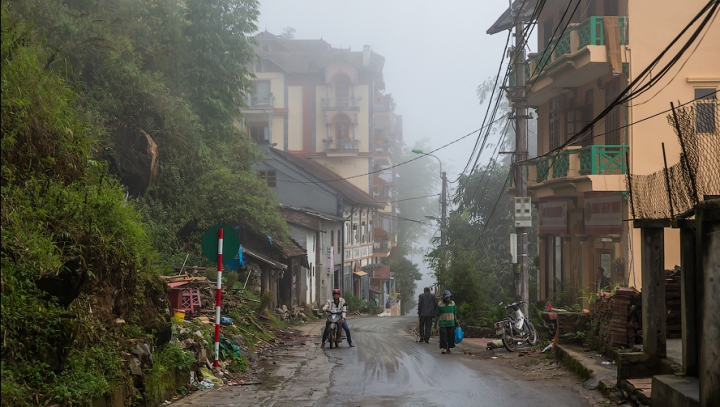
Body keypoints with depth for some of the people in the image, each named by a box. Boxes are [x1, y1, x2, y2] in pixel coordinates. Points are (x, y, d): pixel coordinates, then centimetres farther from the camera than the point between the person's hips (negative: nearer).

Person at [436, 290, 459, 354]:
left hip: (451, 323, 2)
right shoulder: (440, 304, -1)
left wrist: (456, 321, 5)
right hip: (443, 323, -2)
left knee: (450, 336, 4)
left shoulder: (452, 303, 5)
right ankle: (444, 348, -10)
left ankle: (448, 349, 15)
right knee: (443, 335, -11)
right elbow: (438, 314, 3)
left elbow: (455, 313, 12)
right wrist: (437, 323, -1)